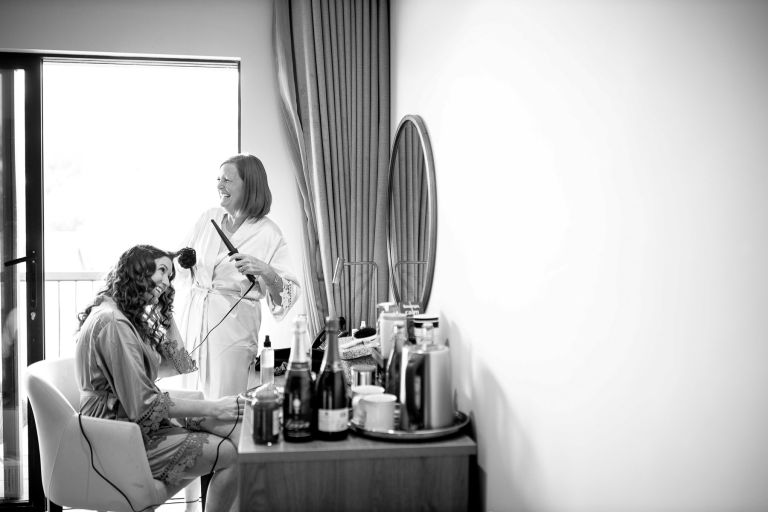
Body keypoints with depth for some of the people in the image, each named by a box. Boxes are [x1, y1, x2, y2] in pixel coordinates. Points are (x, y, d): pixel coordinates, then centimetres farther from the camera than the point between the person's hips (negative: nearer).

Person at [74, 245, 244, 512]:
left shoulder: (131, 318, 14)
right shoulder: (111, 322, -19)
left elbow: (182, 367, 10)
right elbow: (144, 407, -22)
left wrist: (165, 310, 8)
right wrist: (212, 408, -18)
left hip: (137, 423, 10)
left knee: (238, 430, -5)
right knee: (230, 455, -16)